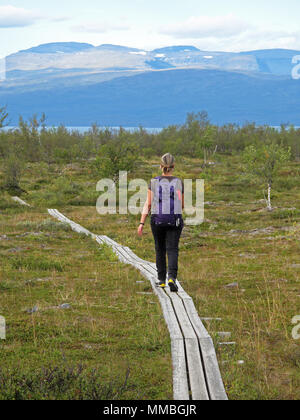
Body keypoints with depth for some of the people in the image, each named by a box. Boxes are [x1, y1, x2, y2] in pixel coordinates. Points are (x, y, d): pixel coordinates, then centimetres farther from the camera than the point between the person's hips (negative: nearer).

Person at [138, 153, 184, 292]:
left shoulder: (154, 182, -2)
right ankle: (172, 277, -25)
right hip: (175, 220, -1)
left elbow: (148, 204, -5)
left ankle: (161, 280, 23)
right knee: (172, 250, -3)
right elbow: (182, 205, 6)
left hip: (157, 220, 1)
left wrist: (141, 223, -3)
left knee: (160, 249, 16)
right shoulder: (179, 183, -2)